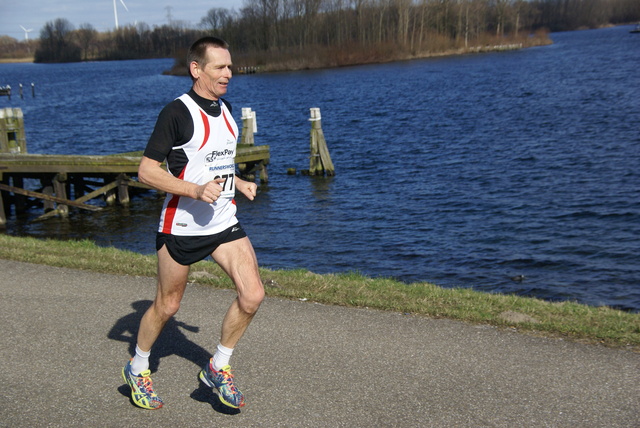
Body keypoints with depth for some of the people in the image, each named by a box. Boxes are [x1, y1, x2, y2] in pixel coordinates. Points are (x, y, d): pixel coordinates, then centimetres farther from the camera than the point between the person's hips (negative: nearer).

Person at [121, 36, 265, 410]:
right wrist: (197, 190, -26)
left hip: (224, 222, 6)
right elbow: (146, 171, -17)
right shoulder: (177, 112, -14)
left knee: (253, 295, -8)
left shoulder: (225, 109, 9)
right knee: (167, 305, 9)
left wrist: (239, 183, 9)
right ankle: (138, 368, 35)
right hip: (181, 225, -6)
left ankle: (218, 368, 12)